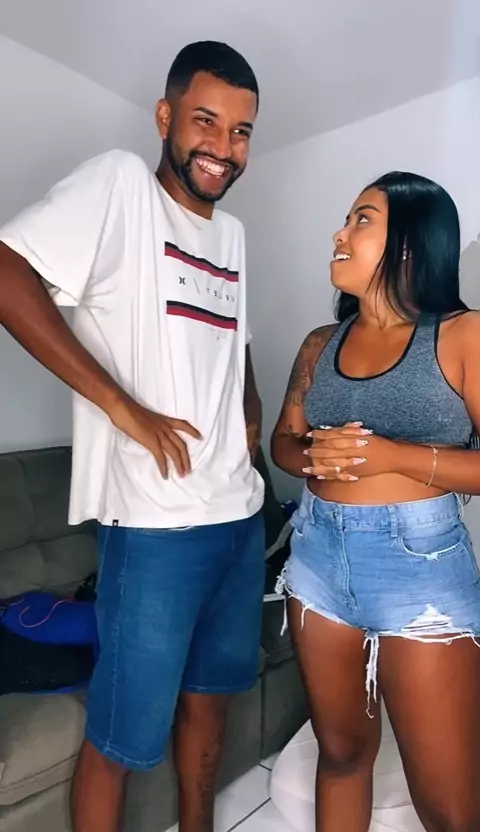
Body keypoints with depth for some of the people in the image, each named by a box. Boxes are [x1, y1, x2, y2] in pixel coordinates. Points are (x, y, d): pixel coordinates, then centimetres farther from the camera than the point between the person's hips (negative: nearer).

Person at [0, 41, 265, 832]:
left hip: (241, 513, 8)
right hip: (158, 523, -7)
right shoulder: (121, 183, -7)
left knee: (208, 697, 24)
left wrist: (251, 412, 4)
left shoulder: (232, 233, 14)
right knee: (122, 737, 8)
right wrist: (125, 408, -22)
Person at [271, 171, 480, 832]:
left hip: (421, 563, -4)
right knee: (341, 750, 19)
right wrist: (312, 455, -7)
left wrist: (394, 456, -20)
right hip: (319, 555, 5)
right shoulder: (320, 346, 10)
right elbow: (283, 440, 14)